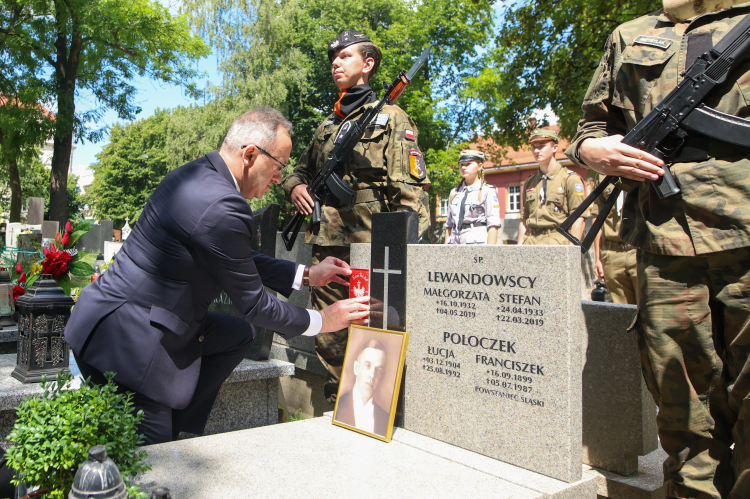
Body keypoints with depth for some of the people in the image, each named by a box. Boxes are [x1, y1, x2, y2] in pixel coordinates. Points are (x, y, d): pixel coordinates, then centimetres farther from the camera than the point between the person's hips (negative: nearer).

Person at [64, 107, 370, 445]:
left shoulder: (195, 174, 5)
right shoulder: (222, 206, -25)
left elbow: (242, 261, 17)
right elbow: (252, 303, -13)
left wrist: (307, 275, 18)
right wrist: (322, 321, 0)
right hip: (124, 335, -10)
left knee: (238, 336, 15)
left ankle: (177, 428, 16)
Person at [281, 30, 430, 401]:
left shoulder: (392, 118, 3)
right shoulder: (326, 125, 21)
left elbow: (411, 188, -5)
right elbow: (303, 167, 33)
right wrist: (294, 185, 8)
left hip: (369, 245, -6)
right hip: (326, 244, 6)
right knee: (327, 339, 11)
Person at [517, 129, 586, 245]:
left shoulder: (570, 179, 2)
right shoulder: (529, 182, 18)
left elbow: (579, 219, -5)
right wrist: (520, 245, 9)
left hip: (558, 243, -4)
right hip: (530, 243, 4)